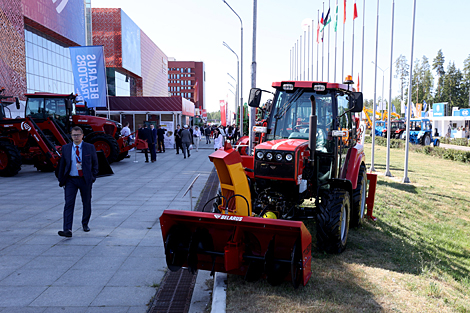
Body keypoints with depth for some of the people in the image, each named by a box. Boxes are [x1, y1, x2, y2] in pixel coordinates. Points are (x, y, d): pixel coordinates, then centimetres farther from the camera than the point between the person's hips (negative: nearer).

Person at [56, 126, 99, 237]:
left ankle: (85, 224, 34)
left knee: (87, 203, 12)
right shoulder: (65, 148, 3)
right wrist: (61, 180, 4)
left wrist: (93, 177, -2)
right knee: (69, 204, -9)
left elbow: (95, 163, 7)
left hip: (85, 180, 0)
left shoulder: (90, 147, 0)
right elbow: (61, 165, 8)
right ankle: (67, 230, -12)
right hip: (70, 180, 0)